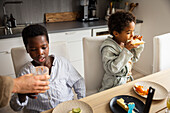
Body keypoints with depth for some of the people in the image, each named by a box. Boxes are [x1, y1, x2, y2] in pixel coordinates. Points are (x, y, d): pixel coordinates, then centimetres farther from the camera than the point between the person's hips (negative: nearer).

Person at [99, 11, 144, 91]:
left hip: (128, 81, 8)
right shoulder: (108, 48, -20)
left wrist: (138, 46, 2)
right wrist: (126, 50, -29)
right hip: (114, 86, -7)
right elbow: (112, 69, -30)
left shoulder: (126, 43, 3)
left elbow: (134, 59, 19)